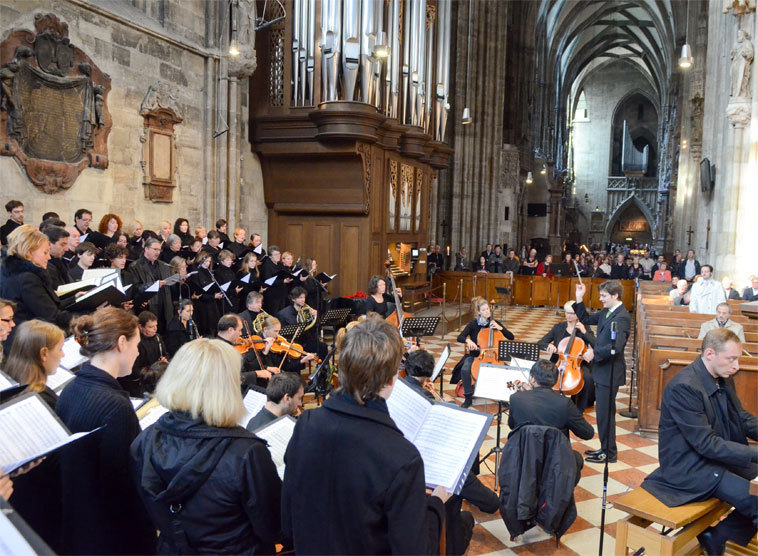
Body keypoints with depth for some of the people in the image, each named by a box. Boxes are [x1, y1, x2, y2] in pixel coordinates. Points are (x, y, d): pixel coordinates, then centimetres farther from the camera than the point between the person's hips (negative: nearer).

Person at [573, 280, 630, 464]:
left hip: (610, 372, -9)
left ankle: (609, 453, 12)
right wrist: (579, 300, 9)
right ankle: (605, 448, 30)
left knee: (605, 412, 0)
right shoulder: (607, 312, 9)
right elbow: (586, 319, 21)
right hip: (602, 370, 9)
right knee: (603, 411, 18)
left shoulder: (621, 317, -20)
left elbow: (616, 347, -29)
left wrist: (594, 354, -19)